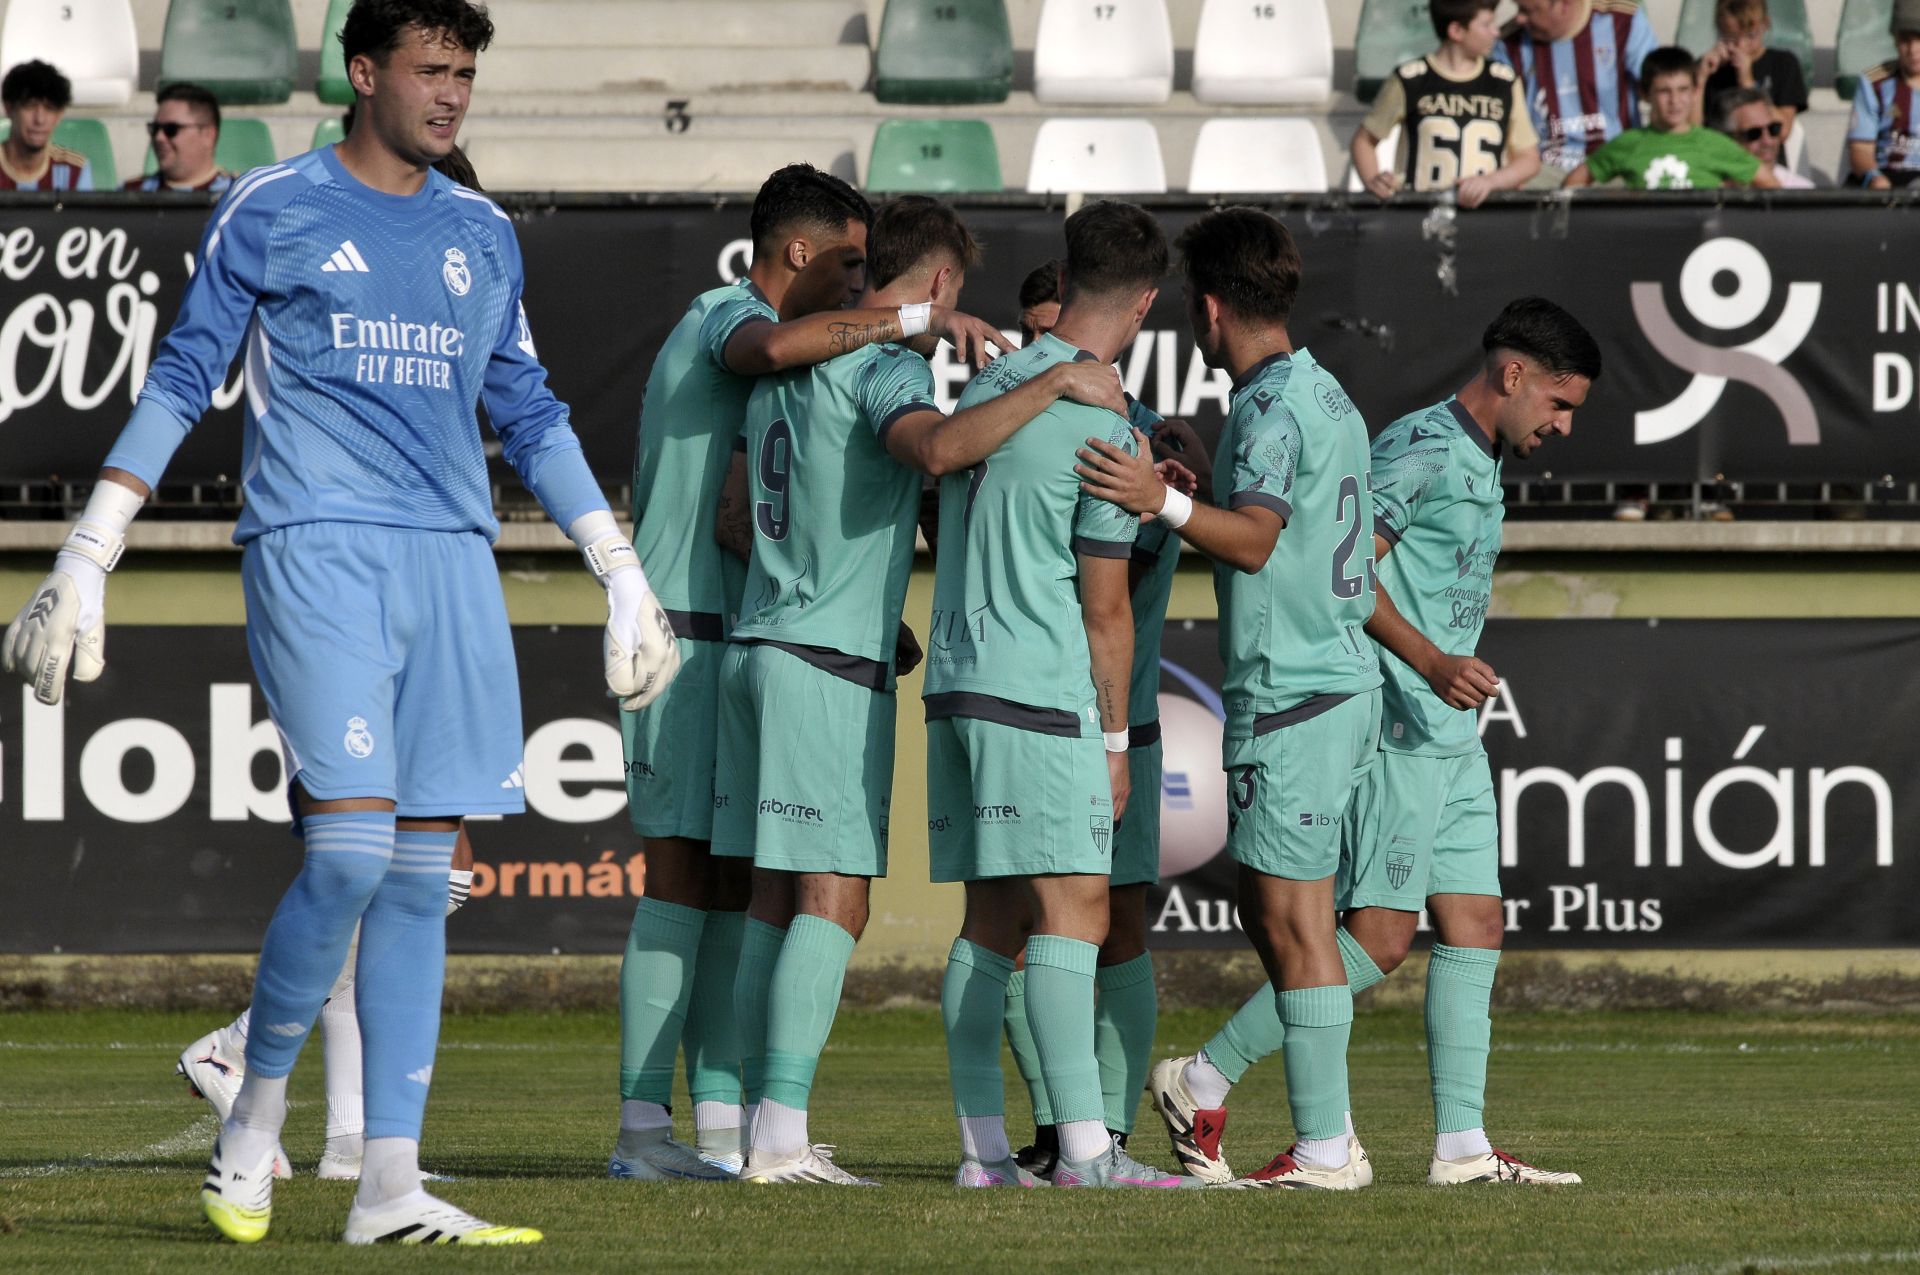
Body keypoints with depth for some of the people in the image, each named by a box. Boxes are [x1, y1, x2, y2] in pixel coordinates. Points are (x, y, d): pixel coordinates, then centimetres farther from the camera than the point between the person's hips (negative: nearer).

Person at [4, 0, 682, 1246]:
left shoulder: (482, 234, 16)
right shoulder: (270, 210, 3)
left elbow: (528, 413, 24)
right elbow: (182, 382, 5)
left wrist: (623, 574, 21)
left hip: (453, 559, 5)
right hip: (315, 546, -5)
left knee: (423, 874, 0)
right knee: (352, 849, -17)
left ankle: (390, 1186, 1)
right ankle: (255, 1117, 2)